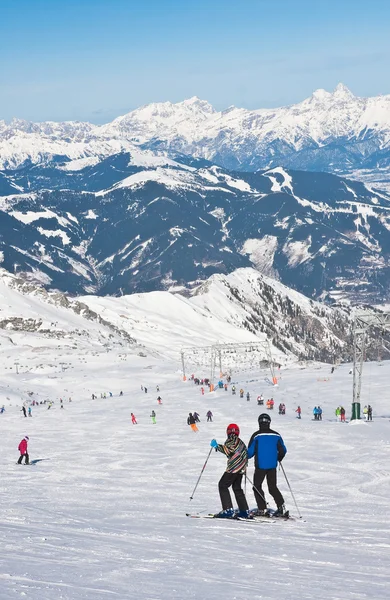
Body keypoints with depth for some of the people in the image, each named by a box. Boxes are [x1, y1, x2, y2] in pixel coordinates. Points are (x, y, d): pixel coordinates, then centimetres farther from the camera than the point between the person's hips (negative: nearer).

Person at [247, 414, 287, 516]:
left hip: (260, 466, -4)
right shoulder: (276, 435, 1)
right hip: (272, 466, 4)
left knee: (257, 486, 8)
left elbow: (250, 451, -8)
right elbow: (283, 450, 7)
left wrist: (245, 458, 13)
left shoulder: (256, 435, -10)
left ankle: (262, 509, 1)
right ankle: (281, 506, 0)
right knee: (273, 487, 14)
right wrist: (278, 459, 27)